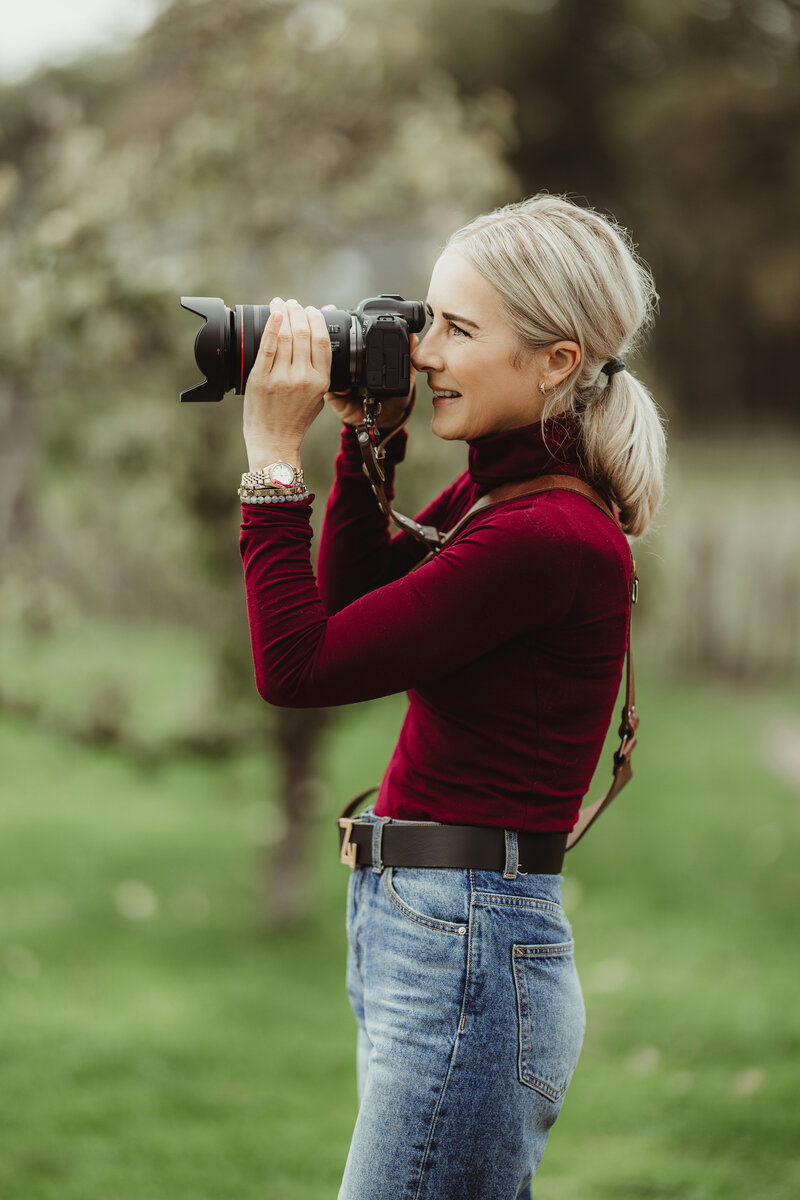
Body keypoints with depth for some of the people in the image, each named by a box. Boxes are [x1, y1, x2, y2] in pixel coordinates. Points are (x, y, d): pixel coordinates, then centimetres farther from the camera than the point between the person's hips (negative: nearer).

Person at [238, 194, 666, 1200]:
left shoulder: (550, 537, -20)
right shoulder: (496, 492, 9)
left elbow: (295, 664, -18)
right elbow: (353, 602, 21)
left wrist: (273, 455, -13)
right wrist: (366, 437, 10)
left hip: (467, 952, -10)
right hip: (417, 930, 10)